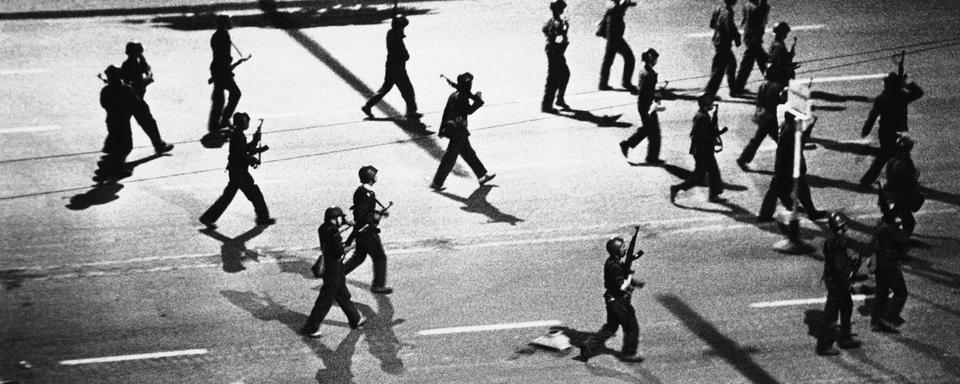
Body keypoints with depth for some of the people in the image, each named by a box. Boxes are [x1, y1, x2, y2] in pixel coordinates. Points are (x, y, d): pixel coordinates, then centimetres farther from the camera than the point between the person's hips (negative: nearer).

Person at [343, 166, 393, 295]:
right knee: (380, 257, 4)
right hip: (367, 232, -10)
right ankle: (378, 285, 13)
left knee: (359, 256, 21)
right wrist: (374, 217, -19)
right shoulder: (366, 194, -25)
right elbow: (360, 215, -28)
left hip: (361, 231, 10)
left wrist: (379, 212, 12)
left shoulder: (361, 190, 6)